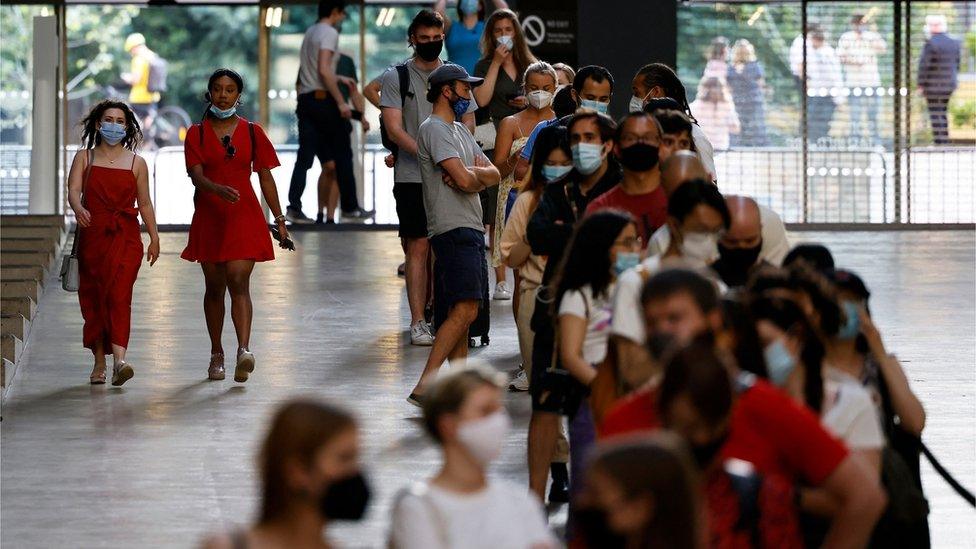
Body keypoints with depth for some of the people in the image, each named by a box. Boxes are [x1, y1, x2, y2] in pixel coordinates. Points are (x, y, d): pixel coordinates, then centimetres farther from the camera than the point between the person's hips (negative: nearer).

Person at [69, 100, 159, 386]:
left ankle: (119, 360, -28)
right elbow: (73, 190, -7)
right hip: (92, 233, 2)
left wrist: (154, 238, 10)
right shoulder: (84, 158, 8)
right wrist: (78, 208, -28)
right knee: (92, 297, 3)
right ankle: (99, 361, 13)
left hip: (126, 236, -1)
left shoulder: (136, 163, 9)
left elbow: (145, 203, 13)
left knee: (119, 294, -15)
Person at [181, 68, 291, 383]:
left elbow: (265, 177, 8)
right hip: (210, 217, 1)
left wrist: (279, 219, 5)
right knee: (214, 288, 8)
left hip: (244, 218, -1)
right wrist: (219, 189, -28)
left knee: (239, 283, -16)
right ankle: (216, 354, 17)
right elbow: (196, 176, -7)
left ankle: (244, 349, -28)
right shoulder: (197, 134, 5)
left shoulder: (252, 132, 6)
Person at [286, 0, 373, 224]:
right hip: (323, 98, -8)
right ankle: (350, 208, 8)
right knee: (342, 155, 3)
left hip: (305, 99, 8)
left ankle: (294, 207, -9)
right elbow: (324, 70, -19)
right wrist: (341, 102, -19)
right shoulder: (329, 33, -9)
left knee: (305, 156, 2)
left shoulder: (310, 32, 17)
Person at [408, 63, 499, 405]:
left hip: (470, 229, 10)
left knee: (460, 312, 8)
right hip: (453, 228, -10)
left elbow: (493, 175, 15)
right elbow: (465, 179, -19)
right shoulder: (435, 129, -8)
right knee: (465, 308, -18)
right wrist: (477, 176, 4)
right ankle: (424, 386, -23)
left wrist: (470, 174, -6)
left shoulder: (460, 130, 23)